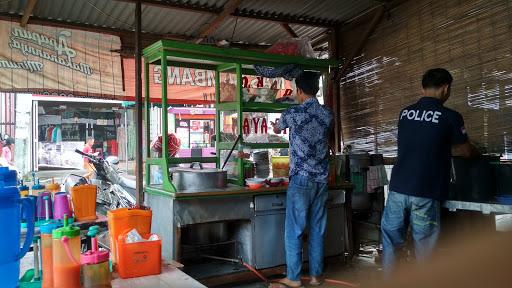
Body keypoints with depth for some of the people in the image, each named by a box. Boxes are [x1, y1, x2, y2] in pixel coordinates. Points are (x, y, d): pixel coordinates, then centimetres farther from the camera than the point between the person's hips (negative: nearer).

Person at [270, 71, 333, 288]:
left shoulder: (293, 113, -8)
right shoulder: (327, 114, 5)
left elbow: (277, 129, 14)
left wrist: (276, 125, 39)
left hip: (301, 179, -5)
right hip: (321, 179, 5)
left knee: (294, 229, 2)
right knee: (318, 228, 11)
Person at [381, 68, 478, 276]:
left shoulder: (405, 113, 9)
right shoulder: (450, 117, -4)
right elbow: (466, 151, 11)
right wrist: (475, 150, 34)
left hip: (398, 188, 4)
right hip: (425, 193, -4)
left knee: (391, 240, 14)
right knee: (423, 244, 8)